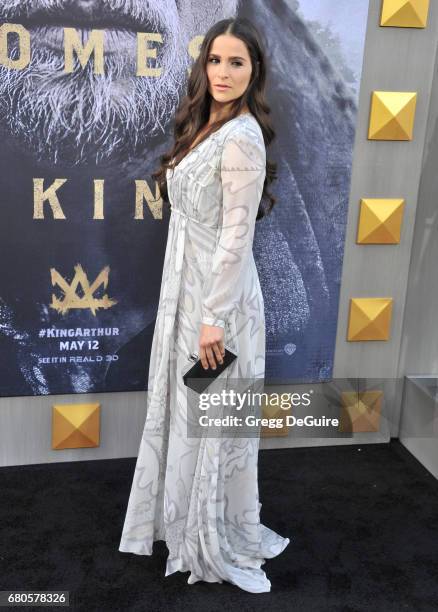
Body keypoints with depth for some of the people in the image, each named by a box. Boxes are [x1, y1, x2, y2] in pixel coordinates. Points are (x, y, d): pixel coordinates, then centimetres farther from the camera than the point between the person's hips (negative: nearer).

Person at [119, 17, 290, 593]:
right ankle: (188, 519, 41)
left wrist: (215, 316, -21)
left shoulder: (242, 137, -18)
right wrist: (194, 305, 19)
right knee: (186, 409, 20)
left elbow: (237, 236, -21)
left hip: (220, 296, -9)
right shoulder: (206, 125, 11)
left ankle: (226, 539, 29)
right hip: (187, 288, 9)